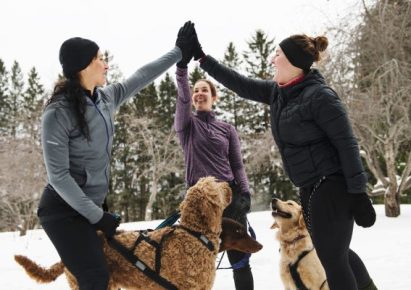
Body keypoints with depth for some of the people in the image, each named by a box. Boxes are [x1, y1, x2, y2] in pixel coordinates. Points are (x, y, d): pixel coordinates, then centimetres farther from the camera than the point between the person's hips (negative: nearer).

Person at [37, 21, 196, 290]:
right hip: (64, 209, -8)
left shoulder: (107, 98, 1)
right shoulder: (58, 113, -20)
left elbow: (142, 76, 16)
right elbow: (58, 176, -20)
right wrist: (97, 216, -18)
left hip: (93, 205, 8)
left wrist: (179, 52, 23)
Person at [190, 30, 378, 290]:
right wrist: (202, 58, 16)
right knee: (334, 252, 20)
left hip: (333, 187, -9)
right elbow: (241, 84, 16)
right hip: (311, 188, 9)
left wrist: (358, 193, -20)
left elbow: (347, 145, -18)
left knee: (331, 257, -5)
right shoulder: (278, 92, 8)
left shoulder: (319, 96, -16)